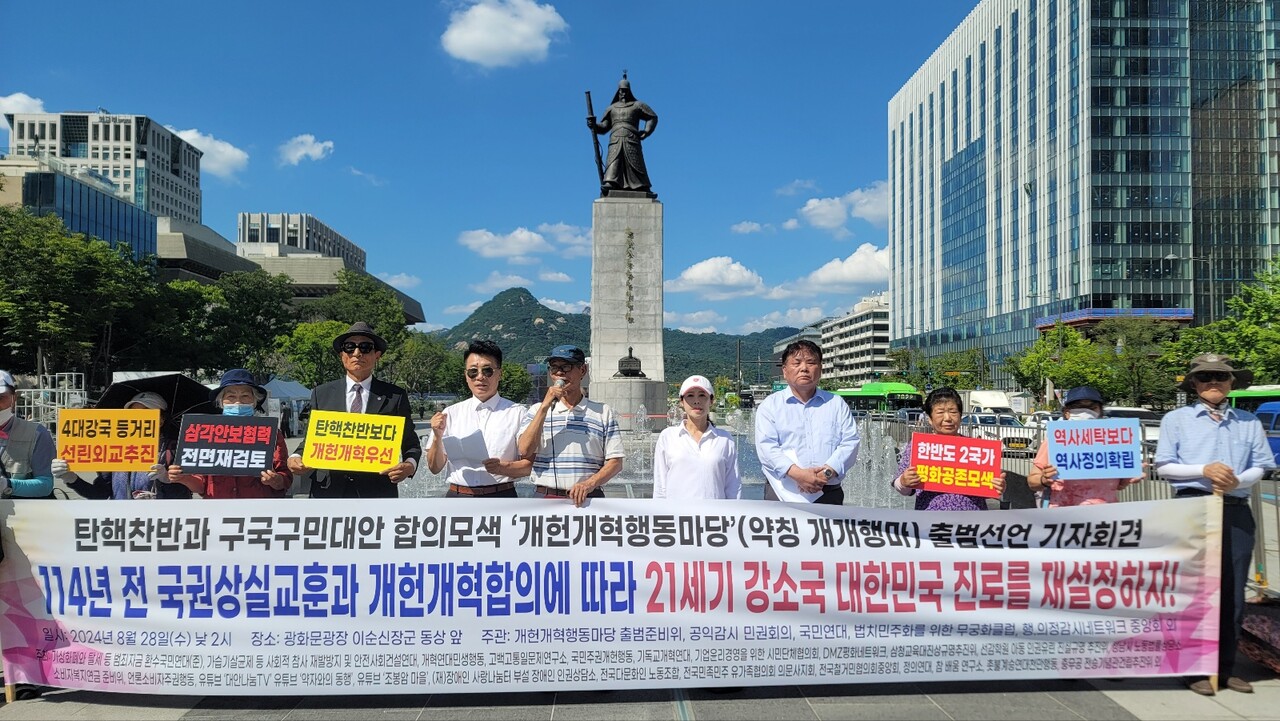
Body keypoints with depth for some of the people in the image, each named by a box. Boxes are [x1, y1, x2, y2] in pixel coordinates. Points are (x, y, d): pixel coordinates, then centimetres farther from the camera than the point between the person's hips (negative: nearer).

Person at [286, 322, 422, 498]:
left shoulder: (395, 396, 6)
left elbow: (411, 443, 9)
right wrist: (295, 458, -6)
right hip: (329, 489, 1)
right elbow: (309, 439, 15)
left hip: (377, 491, -1)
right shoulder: (321, 394, 11)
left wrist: (409, 465, -12)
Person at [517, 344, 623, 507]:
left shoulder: (603, 413, 8)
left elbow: (615, 462, 4)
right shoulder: (537, 411, 10)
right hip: (546, 498, 0)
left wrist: (589, 483, -13)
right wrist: (545, 406, -8)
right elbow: (525, 451, -6)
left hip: (587, 499, 0)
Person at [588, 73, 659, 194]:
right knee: (612, 167, -15)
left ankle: (644, 192, 0)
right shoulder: (612, 108, 22)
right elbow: (604, 127, 15)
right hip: (615, 142, 1)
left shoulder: (637, 105, 17)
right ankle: (608, 190, -26)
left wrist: (646, 131, 6)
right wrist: (594, 125, -5)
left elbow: (653, 117, 20)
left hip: (632, 141, -1)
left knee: (636, 166, -4)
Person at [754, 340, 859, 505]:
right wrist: (797, 474, -19)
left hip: (829, 495, 2)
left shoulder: (837, 404, 15)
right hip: (783, 494, -2)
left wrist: (827, 472, -13)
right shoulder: (770, 405, 7)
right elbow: (766, 446, -5)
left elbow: (850, 442, 5)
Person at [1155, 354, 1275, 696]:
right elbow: (1163, 466, 0)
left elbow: (1259, 466, 7)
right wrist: (1204, 470, -14)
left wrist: (1237, 481, -13)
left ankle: (1226, 667, 17)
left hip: (1237, 511, 3)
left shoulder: (1249, 422, 14)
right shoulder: (1176, 419, 6)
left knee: (1233, 590, 6)